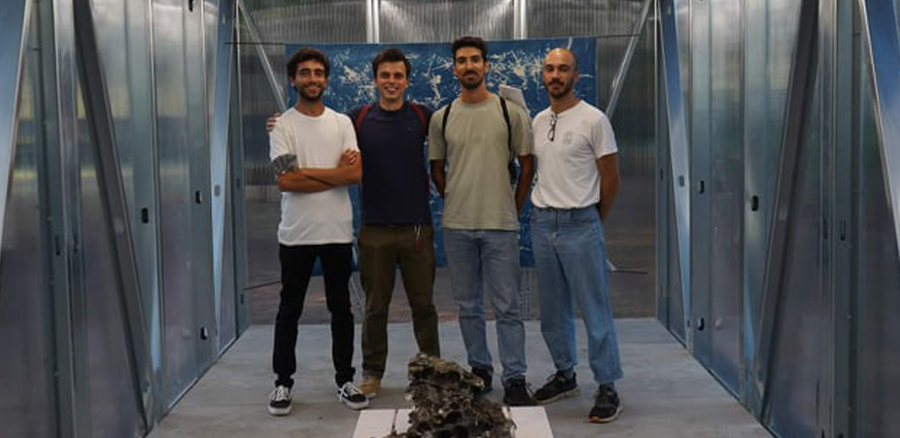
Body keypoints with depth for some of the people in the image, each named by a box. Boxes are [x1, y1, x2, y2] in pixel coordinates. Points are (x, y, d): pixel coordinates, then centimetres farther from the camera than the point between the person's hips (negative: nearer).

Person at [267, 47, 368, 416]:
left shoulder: (342, 123, 5)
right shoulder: (282, 125, -3)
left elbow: (356, 174, -8)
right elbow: (285, 181, -15)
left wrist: (306, 171, -13)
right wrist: (335, 173, -12)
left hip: (338, 232, 2)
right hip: (296, 233, -2)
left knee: (341, 309, 11)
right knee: (289, 310, 8)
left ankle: (345, 380, 21)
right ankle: (283, 383, 18)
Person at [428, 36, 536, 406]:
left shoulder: (511, 112, -1)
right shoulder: (442, 118, 6)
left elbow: (527, 165, 4)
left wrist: (513, 209, 4)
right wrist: (454, 202, 10)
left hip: (500, 224, -3)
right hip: (456, 226, 3)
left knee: (507, 307, -2)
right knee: (468, 306, 11)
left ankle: (514, 379, 3)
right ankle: (479, 369, 24)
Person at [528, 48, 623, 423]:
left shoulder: (594, 120, -9)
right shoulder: (538, 122, 10)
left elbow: (610, 178, -5)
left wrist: (592, 221, 3)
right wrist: (544, 210, 12)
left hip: (580, 225, -6)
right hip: (542, 223, 6)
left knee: (595, 310, -2)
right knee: (553, 310, 14)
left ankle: (607, 388, 5)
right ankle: (565, 375, 29)